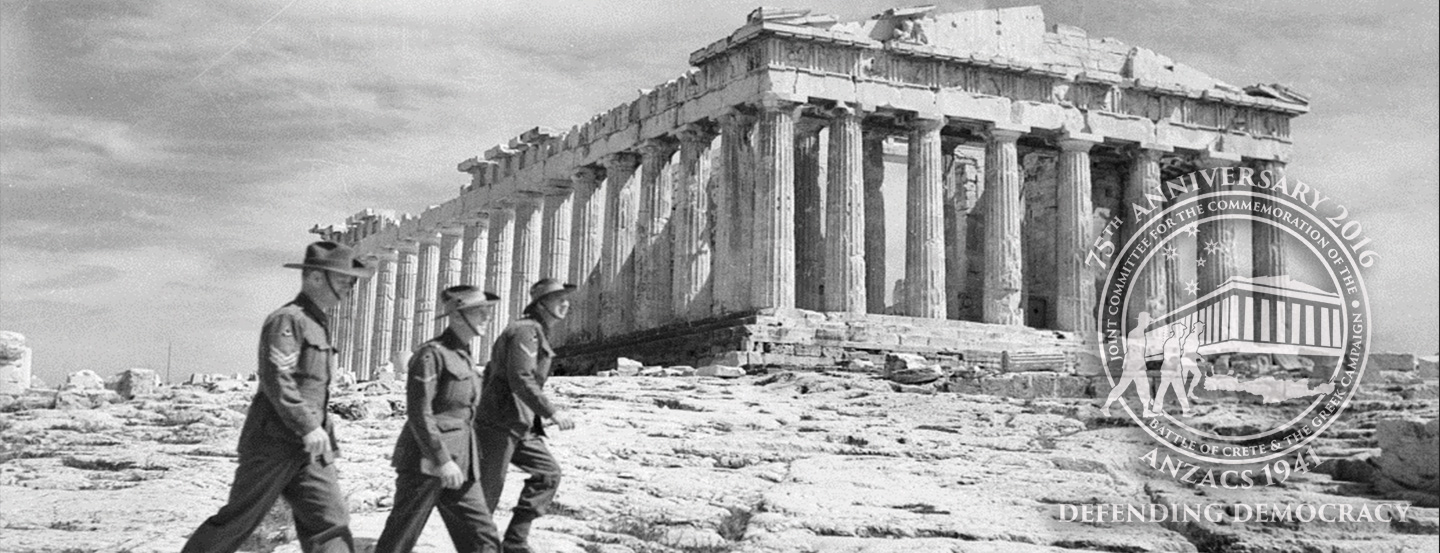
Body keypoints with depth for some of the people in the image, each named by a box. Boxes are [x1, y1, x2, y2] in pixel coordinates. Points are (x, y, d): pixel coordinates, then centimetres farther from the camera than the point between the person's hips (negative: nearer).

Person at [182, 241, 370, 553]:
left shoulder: (316, 324, 18)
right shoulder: (287, 320, -11)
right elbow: (275, 377, -23)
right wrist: (308, 426, -25)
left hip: (307, 448, 9)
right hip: (274, 443, -8)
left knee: (331, 522, -2)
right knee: (238, 521, 2)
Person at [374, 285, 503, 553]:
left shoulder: (464, 356, 15)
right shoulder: (432, 354, -11)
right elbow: (419, 414, -18)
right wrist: (442, 460, -22)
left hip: (459, 464, 8)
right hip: (426, 462, -8)